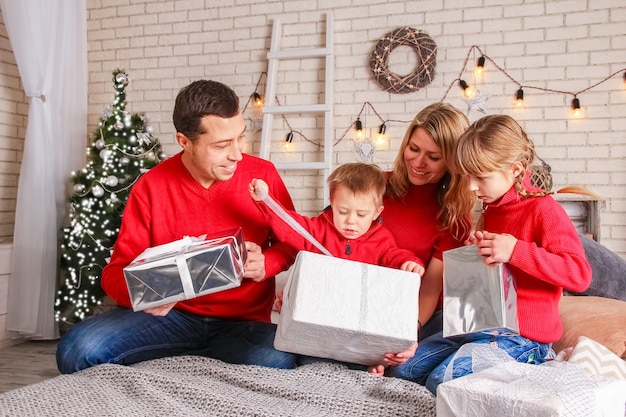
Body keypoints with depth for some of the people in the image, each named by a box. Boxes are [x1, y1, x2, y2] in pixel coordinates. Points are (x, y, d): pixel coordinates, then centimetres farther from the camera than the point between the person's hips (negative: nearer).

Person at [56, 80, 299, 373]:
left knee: (277, 364, -34)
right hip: (171, 314, 0)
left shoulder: (263, 175, -5)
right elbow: (117, 270, -2)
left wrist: (265, 264, -14)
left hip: (244, 323, 0)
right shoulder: (151, 188, -5)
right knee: (77, 348, -23)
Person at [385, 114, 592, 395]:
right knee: (403, 368, 0)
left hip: (522, 336, -8)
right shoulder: (491, 209, 14)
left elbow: (580, 274, -22)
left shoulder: (543, 209, -13)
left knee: (442, 381, -23)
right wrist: (475, 252, 9)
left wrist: (516, 251, -29)